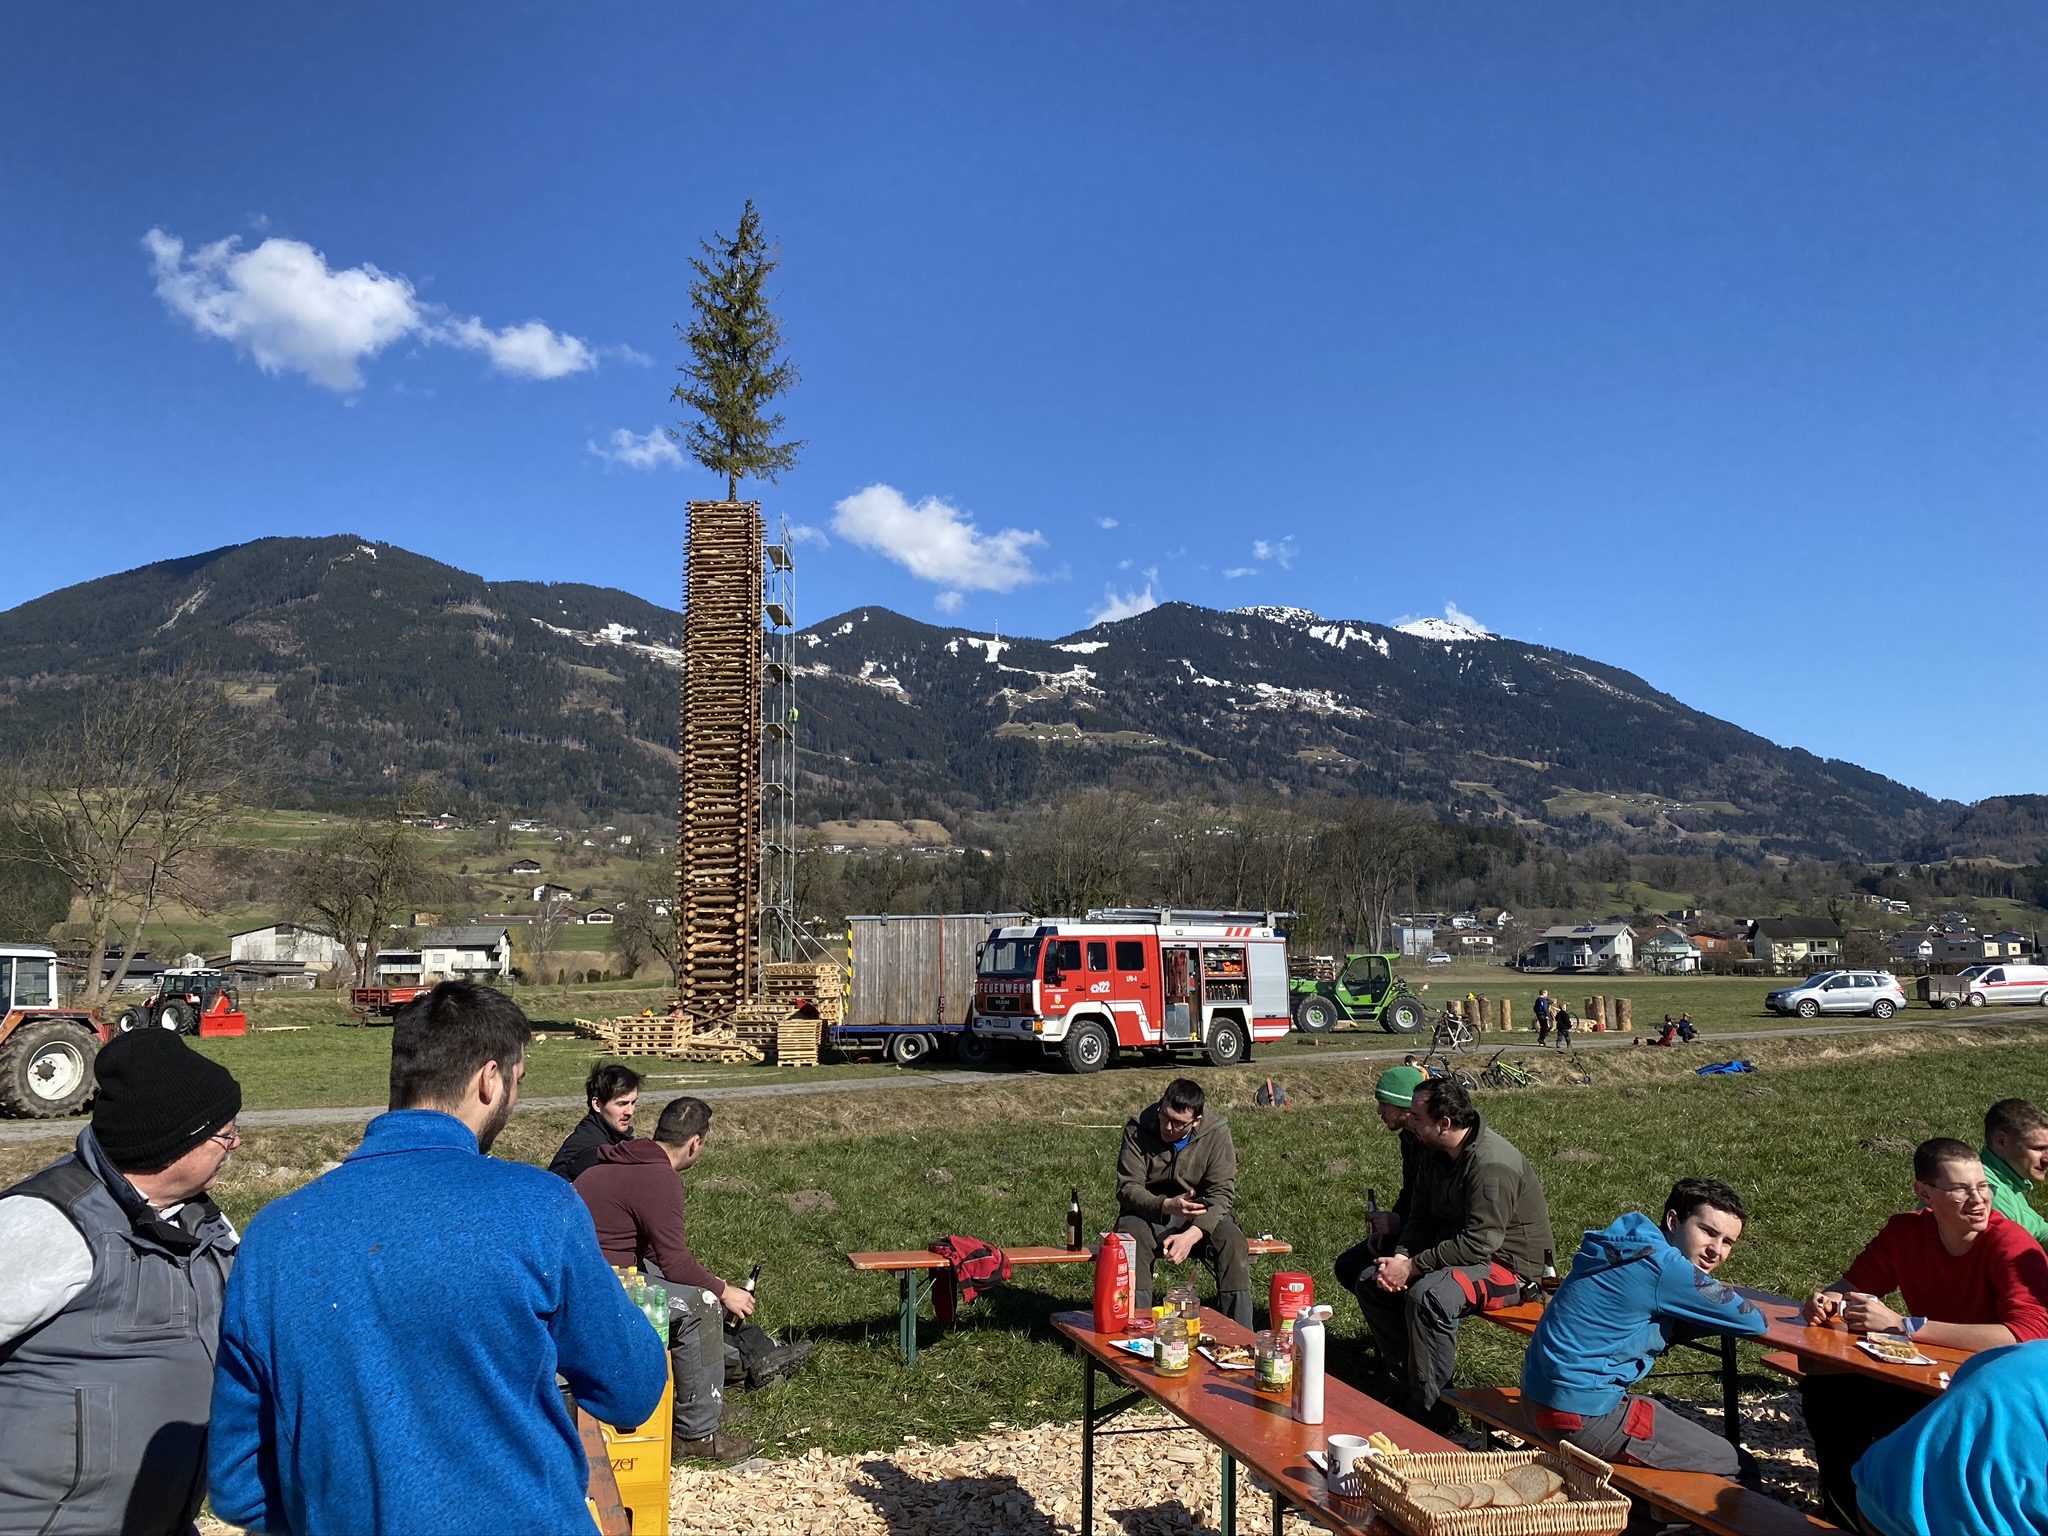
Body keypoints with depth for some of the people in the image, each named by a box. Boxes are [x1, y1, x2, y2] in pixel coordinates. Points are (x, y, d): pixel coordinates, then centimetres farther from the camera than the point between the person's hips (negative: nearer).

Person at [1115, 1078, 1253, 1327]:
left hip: (1200, 1215, 1)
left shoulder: (1216, 1132, -12)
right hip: (1148, 1212, -1)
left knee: (1233, 1241, -28)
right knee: (1132, 1238, -34)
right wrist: (1167, 1205, -36)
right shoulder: (1137, 1129, -13)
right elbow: (1127, 1188, -16)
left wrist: (1191, 1235, -32)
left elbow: (1223, 1192, -16)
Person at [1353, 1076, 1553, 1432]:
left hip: (1508, 1265, -10)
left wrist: (1413, 1267, -26)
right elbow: (1420, 1217, 8)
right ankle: (1412, 1385, 3)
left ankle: (1432, 1413, -22)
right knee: (1371, 1282, -1)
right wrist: (1399, 1257, -11)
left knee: (1427, 1295, -34)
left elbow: (1479, 1243, -30)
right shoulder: (1436, 1154, 3)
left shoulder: (1492, 1163, -26)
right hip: (1455, 1251, 10)